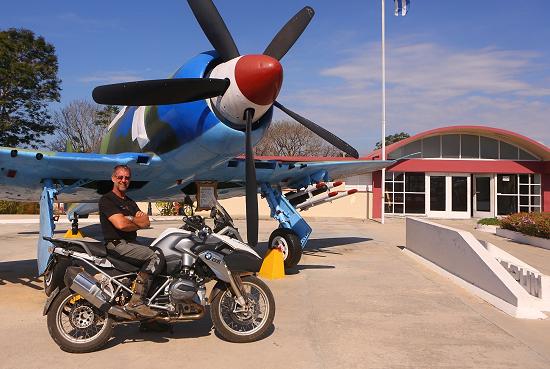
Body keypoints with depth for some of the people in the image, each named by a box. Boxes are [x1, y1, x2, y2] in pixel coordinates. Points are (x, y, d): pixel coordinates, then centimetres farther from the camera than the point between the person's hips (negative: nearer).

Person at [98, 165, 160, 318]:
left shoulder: (130, 202, 22)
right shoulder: (107, 200, -4)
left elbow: (146, 221, 6)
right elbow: (120, 224, -19)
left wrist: (129, 219, -10)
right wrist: (139, 223, -1)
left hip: (131, 243, 9)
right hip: (117, 244, -9)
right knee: (155, 257, -24)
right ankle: (136, 303, -23)